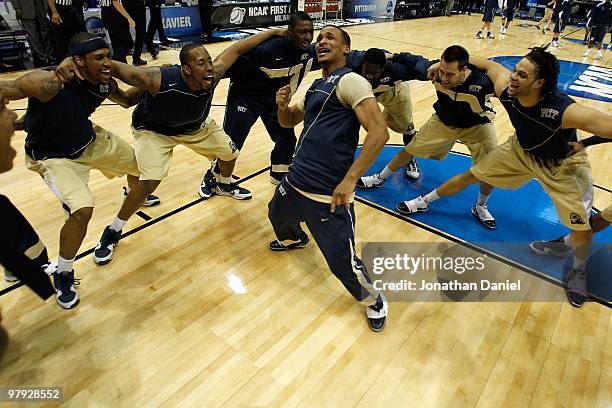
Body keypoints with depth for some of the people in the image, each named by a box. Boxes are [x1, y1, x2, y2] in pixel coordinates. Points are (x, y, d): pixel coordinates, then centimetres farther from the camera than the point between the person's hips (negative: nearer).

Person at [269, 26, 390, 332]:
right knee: (277, 216, 33)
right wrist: (282, 105, 2)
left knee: (343, 263, -5)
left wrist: (350, 180, -27)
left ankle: (374, 301, 27)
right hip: (294, 180, 9)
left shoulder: (349, 81, -10)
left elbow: (379, 132, -21)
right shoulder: (316, 87, 17)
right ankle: (294, 239, 69)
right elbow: (288, 122, 26)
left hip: (327, 195, -9)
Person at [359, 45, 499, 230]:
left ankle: (480, 207, 13)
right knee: (409, 150, 8)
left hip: (476, 125, -2)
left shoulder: (482, 83, -40)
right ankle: (379, 179, 32)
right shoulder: (436, 71, -29)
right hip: (444, 121, 3)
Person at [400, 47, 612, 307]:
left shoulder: (565, 111, -41)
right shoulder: (505, 88, -26)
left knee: (582, 227, -6)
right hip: (522, 151, 4)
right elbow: (489, 64, -7)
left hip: (562, 165, -4)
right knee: (472, 175, 10)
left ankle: (578, 271, 26)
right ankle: (427, 200, 33)